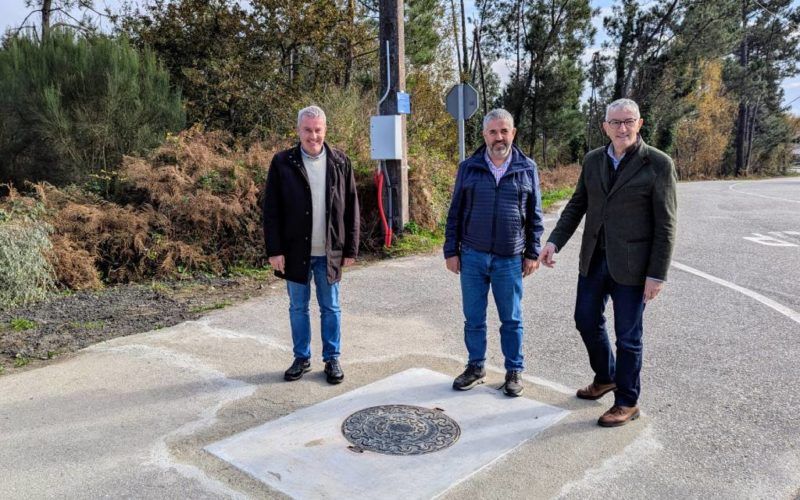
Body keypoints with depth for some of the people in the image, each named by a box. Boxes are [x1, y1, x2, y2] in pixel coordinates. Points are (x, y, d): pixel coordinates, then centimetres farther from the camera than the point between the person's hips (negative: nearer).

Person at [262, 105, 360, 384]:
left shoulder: (340, 162, 1)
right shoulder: (282, 163, -2)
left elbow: (351, 209, 3)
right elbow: (271, 210, -3)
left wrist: (351, 249, 0)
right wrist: (274, 250, -8)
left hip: (330, 252, 0)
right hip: (296, 251, 0)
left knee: (330, 308, 10)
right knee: (298, 307, 12)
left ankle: (332, 359, 24)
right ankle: (301, 358, 27)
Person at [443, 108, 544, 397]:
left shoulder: (527, 168, 2)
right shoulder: (468, 167, 3)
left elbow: (534, 216, 5)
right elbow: (455, 213, 5)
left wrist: (532, 253, 2)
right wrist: (451, 251, 2)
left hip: (510, 259, -1)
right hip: (472, 256, 1)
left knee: (511, 319, 9)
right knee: (473, 318, 10)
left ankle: (514, 371, 24)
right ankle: (476, 367, 27)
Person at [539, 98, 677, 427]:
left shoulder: (658, 164, -10)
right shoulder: (593, 160, 6)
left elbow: (665, 224, -10)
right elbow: (577, 205, 11)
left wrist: (657, 274, -13)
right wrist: (554, 242, -2)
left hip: (630, 265, -5)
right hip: (594, 260, 6)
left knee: (627, 336, 6)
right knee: (586, 321, 16)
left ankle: (627, 403, 25)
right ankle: (606, 377, 41)